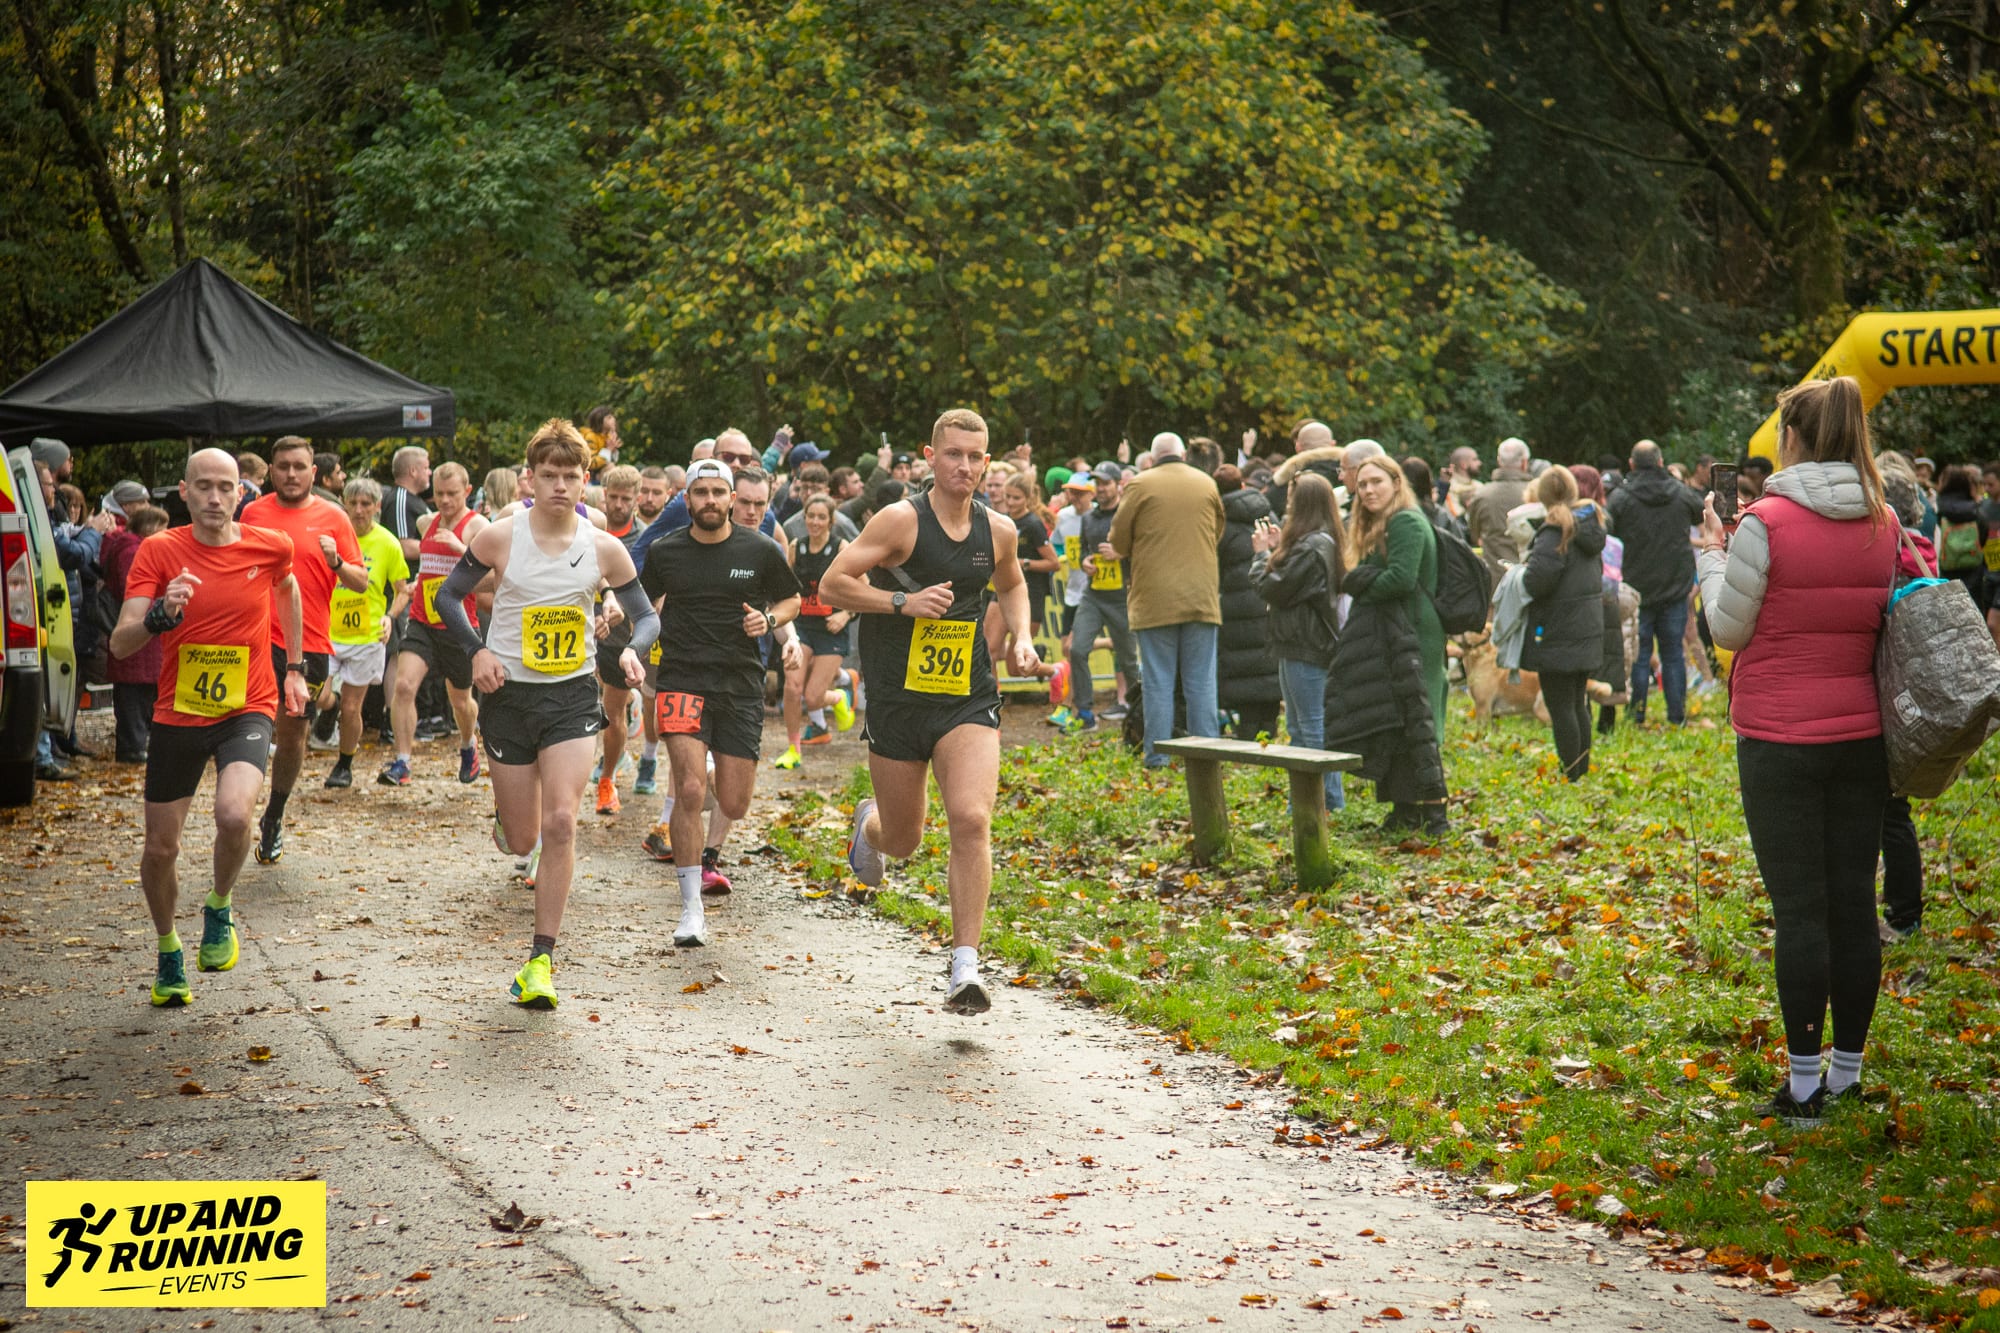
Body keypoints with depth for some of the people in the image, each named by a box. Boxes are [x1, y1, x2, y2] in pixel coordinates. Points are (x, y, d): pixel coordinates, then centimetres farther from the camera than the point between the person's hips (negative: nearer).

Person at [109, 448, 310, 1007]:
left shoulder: (270, 546, -5)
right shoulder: (158, 551, -10)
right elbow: (120, 644, -16)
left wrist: (295, 667, 22)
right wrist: (159, 615, -36)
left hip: (248, 710, -1)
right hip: (176, 715, 1)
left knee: (233, 815, -28)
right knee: (160, 849, 7)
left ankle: (219, 909, 2)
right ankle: (168, 953, 35)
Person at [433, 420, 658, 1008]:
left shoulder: (604, 549, -4)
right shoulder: (498, 538, -8)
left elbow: (646, 614, 6)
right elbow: (448, 596, 4)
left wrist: (634, 650, -16)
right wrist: (476, 651, -12)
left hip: (573, 696, 0)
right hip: (509, 694, 0)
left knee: (560, 822, -16)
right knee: (521, 842, 5)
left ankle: (541, 959, -8)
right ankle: (504, 818, 46)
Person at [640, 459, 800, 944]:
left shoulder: (761, 550, 1)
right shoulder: (664, 552, 3)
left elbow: (791, 601, 14)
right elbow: (647, 605, 20)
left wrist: (768, 620, -5)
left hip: (742, 684, 1)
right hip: (682, 680, -1)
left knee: (734, 806, 2)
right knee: (689, 791, -17)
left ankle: (708, 850, 40)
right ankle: (692, 909, -8)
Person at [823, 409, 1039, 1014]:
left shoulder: (998, 530, 5)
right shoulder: (901, 520, -9)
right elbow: (832, 584, -10)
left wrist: (1020, 638, 10)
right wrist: (903, 601, -21)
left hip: (969, 700, 2)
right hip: (899, 697, -2)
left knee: (971, 821, -19)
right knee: (903, 841, 11)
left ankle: (964, 968, -15)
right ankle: (870, 823, 51)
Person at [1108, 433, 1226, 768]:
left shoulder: (1140, 485, -5)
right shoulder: (1207, 484, 6)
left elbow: (1119, 541, -1)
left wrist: (1131, 551, 20)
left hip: (1155, 599, -2)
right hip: (1202, 596, 2)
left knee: (1158, 681, 3)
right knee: (1201, 681, 6)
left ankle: (1157, 755, 2)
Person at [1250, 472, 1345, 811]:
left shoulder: (1311, 546, -20)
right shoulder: (1325, 542, 12)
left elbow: (1273, 588, -16)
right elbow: (1292, 578, 15)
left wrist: (1263, 552, -2)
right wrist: (1278, 549, 7)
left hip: (1305, 647, -11)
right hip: (1300, 644, 11)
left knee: (1313, 727, -5)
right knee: (1297, 727, 16)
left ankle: (1332, 803, -1)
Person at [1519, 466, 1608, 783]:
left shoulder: (1555, 533, -17)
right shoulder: (1589, 527, 9)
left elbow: (1537, 581, -25)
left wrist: (1518, 575, -4)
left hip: (1558, 633, -8)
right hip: (1588, 630, 8)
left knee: (1560, 707, -3)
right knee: (1578, 703, 17)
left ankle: (1570, 777, -1)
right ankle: (1582, 771, 23)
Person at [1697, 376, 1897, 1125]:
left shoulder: (1767, 522, -14)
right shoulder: (1882, 524, 3)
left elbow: (1729, 628, -6)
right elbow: (1883, 620, 13)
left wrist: (1713, 554, 9)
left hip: (1780, 742, -5)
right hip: (1861, 738, 5)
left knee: (1799, 909, 0)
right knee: (1855, 905, 10)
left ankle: (1804, 1084, 3)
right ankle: (1848, 1071, 19)